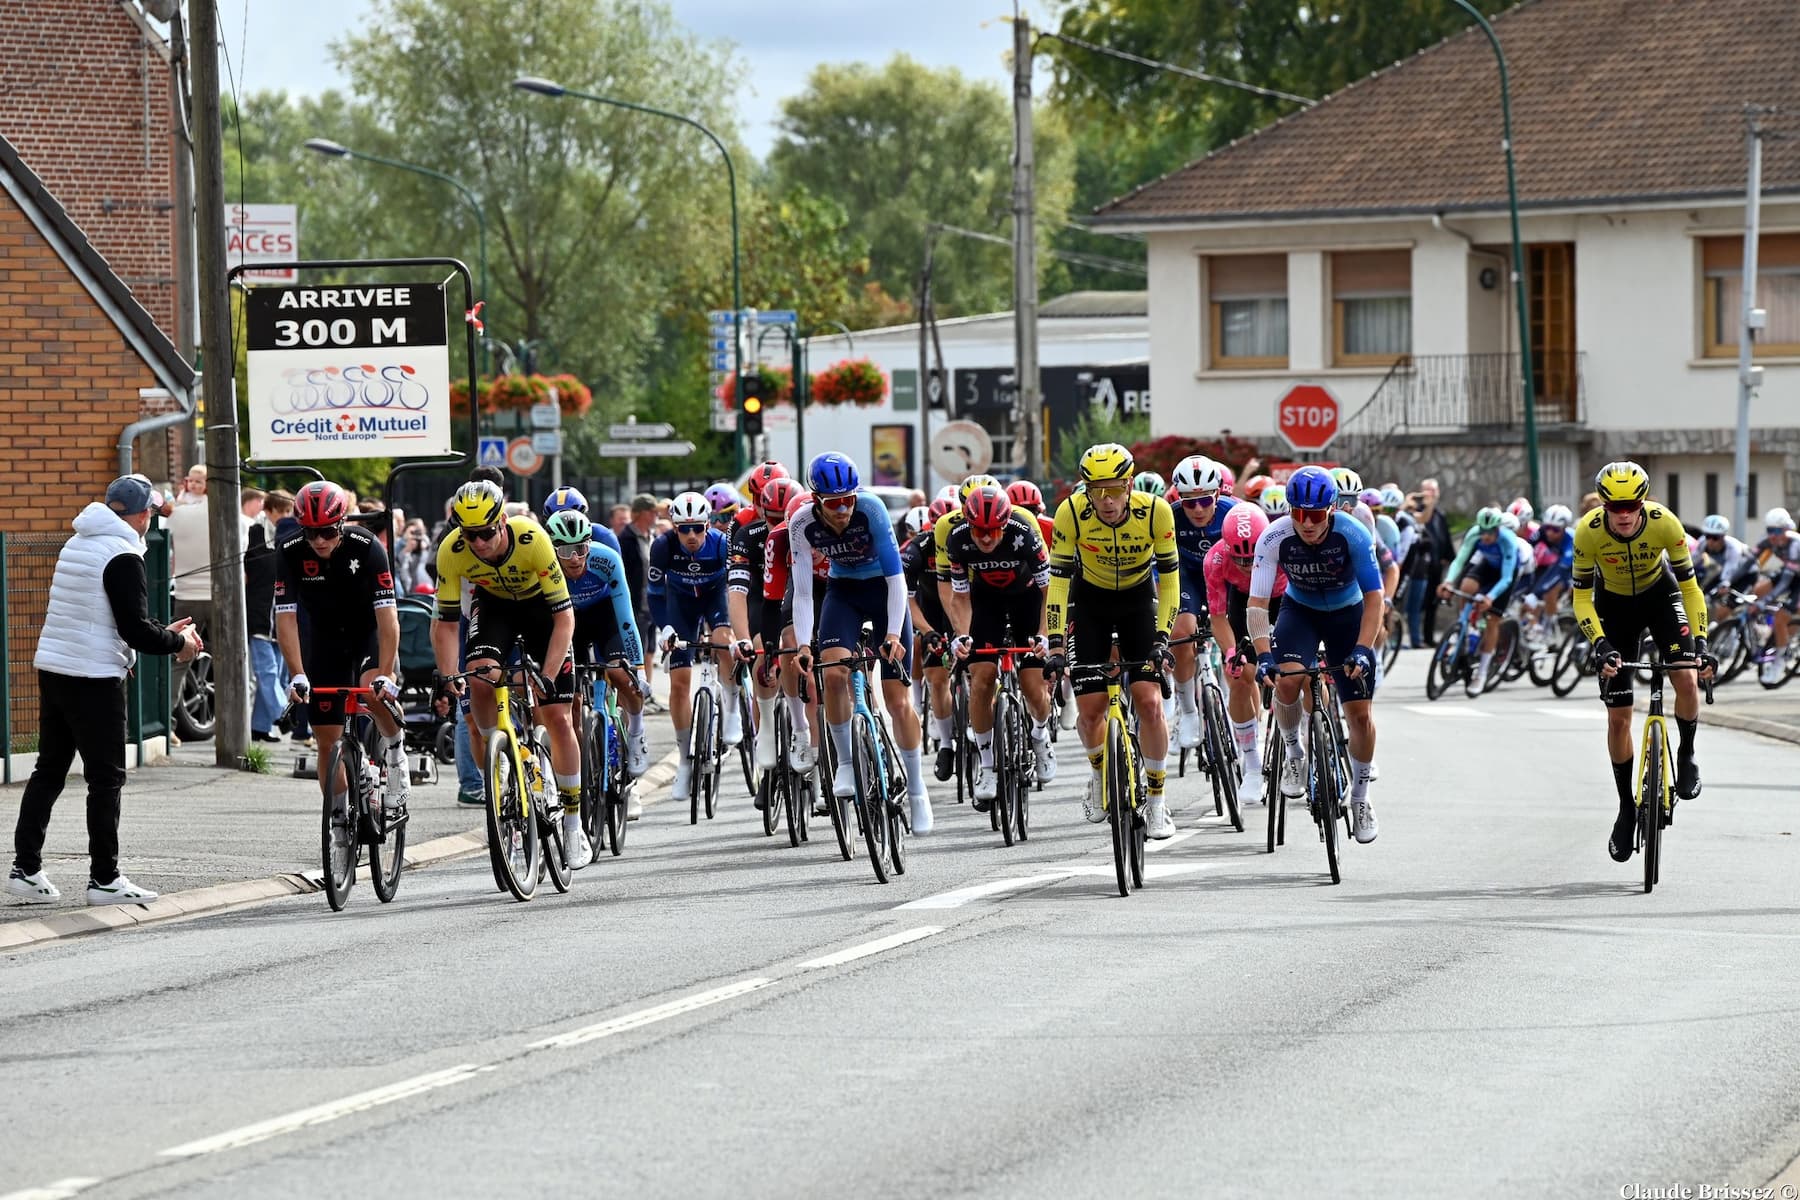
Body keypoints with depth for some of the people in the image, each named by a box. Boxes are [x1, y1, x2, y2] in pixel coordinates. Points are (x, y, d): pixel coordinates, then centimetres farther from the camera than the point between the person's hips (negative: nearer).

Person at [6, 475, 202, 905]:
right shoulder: (122, 556, -14)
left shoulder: (76, 545, 15)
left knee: (49, 770, 13)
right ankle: (104, 879, 1)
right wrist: (178, 643, 1)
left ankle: (26, 868, 12)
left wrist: (165, 632, 20)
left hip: (52, 671, 9)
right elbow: (135, 628, -17)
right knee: (106, 777, -1)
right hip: (94, 678, -8)